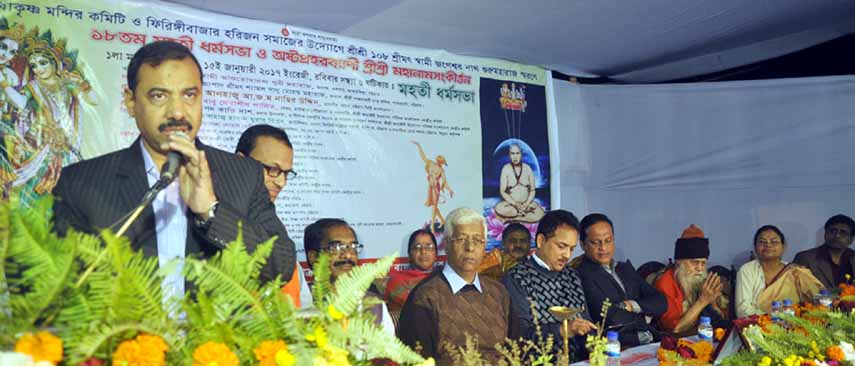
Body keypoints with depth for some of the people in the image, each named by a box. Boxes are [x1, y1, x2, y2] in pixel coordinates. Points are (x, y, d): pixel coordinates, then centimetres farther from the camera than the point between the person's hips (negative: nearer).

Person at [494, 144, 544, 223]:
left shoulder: (527, 168, 2)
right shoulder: (506, 169, -3)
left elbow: (533, 190, 4)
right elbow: (502, 191, -5)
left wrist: (527, 204, -13)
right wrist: (515, 204, -18)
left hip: (527, 202, 2)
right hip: (510, 203, -1)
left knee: (540, 214, -28)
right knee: (499, 208, -35)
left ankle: (512, 218, -13)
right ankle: (527, 211, -16)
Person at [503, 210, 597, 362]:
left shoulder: (571, 276, 18)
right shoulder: (515, 279, -4)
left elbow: (586, 322, 18)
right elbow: (521, 334, -11)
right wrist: (562, 330, -22)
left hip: (578, 359, 5)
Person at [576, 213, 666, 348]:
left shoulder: (626, 268, 20)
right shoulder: (583, 275, -7)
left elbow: (661, 303, 13)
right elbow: (611, 318, -16)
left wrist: (633, 305, -5)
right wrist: (641, 315, 4)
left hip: (651, 341, 7)